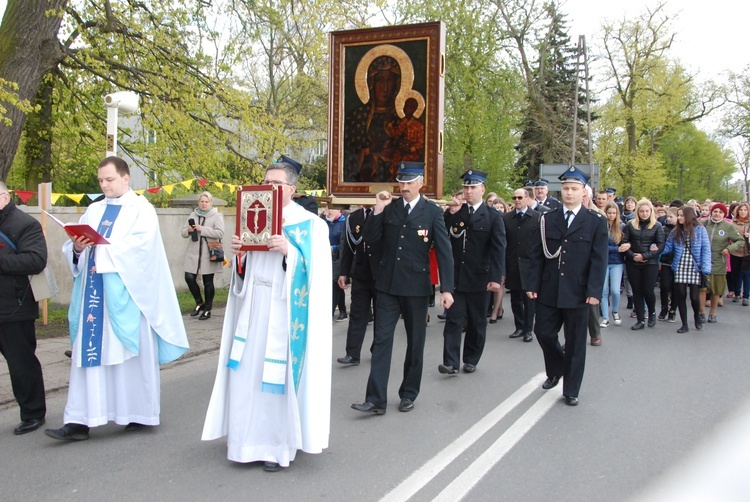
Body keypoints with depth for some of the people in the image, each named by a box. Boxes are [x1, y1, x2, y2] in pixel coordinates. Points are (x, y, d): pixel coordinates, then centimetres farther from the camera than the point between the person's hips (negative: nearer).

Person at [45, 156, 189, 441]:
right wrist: (77, 248, -12)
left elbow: (141, 245, -15)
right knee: (89, 351, 2)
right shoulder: (94, 210, 16)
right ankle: (80, 421, 4)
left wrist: (102, 245, -20)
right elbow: (71, 250, 10)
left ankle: (140, 414, 16)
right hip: (94, 293, 5)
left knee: (132, 352, 2)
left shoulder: (141, 209, 1)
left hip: (126, 295, -5)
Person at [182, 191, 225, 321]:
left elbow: (220, 233, -14)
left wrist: (202, 229, -19)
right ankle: (199, 303, 21)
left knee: (208, 282, 3)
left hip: (209, 255, -4)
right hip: (193, 254, 4)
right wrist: (188, 230, -10)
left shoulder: (217, 216, -1)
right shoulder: (193, 215, 12)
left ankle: (207, 310, 17)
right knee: (189, 278, -4)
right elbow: (183, 232, 14)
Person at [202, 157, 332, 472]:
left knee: (277, 374, -1)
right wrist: (238, 253, -5)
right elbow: (243, 271, 16)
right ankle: (249, 441, 18)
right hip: (251, 307, 5)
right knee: (246, 371, 5)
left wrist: (289, 251, -23)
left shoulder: (310, 225, -3)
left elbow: (316, 270, -10)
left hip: (283, 311, -5)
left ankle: (277, 446, 14)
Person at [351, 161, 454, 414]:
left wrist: (446, 288, -13)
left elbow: (444, 251, -7)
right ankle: (376, 399, 2)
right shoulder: (389, 207, 4)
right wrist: (378, 210, -12)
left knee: (415, 342, 10)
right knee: (382, 340, -1)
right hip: (388, 284, 2)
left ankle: (408, 394, 25)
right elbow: (370, 238, 0)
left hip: (416, 286, -2)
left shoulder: (432, 212, -4)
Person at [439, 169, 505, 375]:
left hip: (479, 279, -1)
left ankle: (471, 360, 24)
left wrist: (496, 277, -17)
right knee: (454, 319, -4)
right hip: (456, 277, 2)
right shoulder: (455, 213, 9)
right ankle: (451, 363, -5)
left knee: (476, 322, 10)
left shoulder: (493, 217, -1)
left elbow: (498, 249, -8)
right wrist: (451, 214, -9)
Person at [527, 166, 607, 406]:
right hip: (549, 291, 2)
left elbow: (599, 259, -5)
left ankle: (571, 391, 20)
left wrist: (594, 291, -12)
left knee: (575, 343, 7)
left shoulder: (596, 222, -1)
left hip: (577, 293, -2)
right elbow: (538, 254, 5)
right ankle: (555, 371, 34)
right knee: (543, 332, 6)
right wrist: (533, 284, -1)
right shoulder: (547, 219, 6)